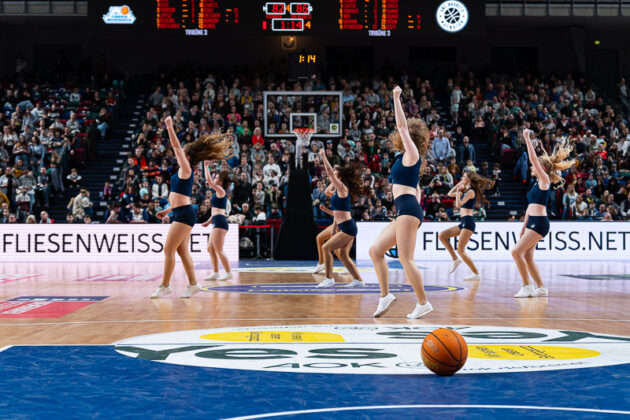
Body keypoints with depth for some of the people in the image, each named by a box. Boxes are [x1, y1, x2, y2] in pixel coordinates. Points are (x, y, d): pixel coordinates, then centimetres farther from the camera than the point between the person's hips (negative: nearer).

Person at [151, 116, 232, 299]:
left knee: (168, 250, -8)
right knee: (182, 251, 10)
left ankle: (164, 286, -4)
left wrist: (170, 126, -10)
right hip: (181, 214, 10)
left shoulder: (186, 169, -8)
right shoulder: (184, 172, 18)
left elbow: (176, 146, -14)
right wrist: (168, 211, 28)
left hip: (183, 214, -10)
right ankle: (193, 284, 14)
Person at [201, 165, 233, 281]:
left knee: (218, 250, -10)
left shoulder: (220, 191, -7)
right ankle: (215, 273, 14)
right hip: (217, 223, 10)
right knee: (210, 248, 11)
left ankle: (229, 273, -8)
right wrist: (209, 221, 27)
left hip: (220, 223, -10)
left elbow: (208, 179, -17)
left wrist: (206, 166, -8)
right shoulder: (218, 193, 20)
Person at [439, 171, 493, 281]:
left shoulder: (471, 191, -10)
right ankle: (455, 259, 8)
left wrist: (458, 191, -9)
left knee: (460, 250, -13)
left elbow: (458, 204, -18)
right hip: (463, 222, 9)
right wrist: (459, 184, 19)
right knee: (442, 235, 6)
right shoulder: (465, 191, 18)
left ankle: (476, 274, -10)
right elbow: (450, 194, 26)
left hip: (468, 221, -9)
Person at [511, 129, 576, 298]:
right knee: (527, 257, 10)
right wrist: (524, 226, 20)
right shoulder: (537, 184, 19)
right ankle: (541, 288, 16)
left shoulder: (545, 180, -6)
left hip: (539, 222, -10)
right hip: (532, 222, 10)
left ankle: (527, 286, -13)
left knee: (516, 251, -17)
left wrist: (527, 139, -16)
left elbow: (533, 158, -17)